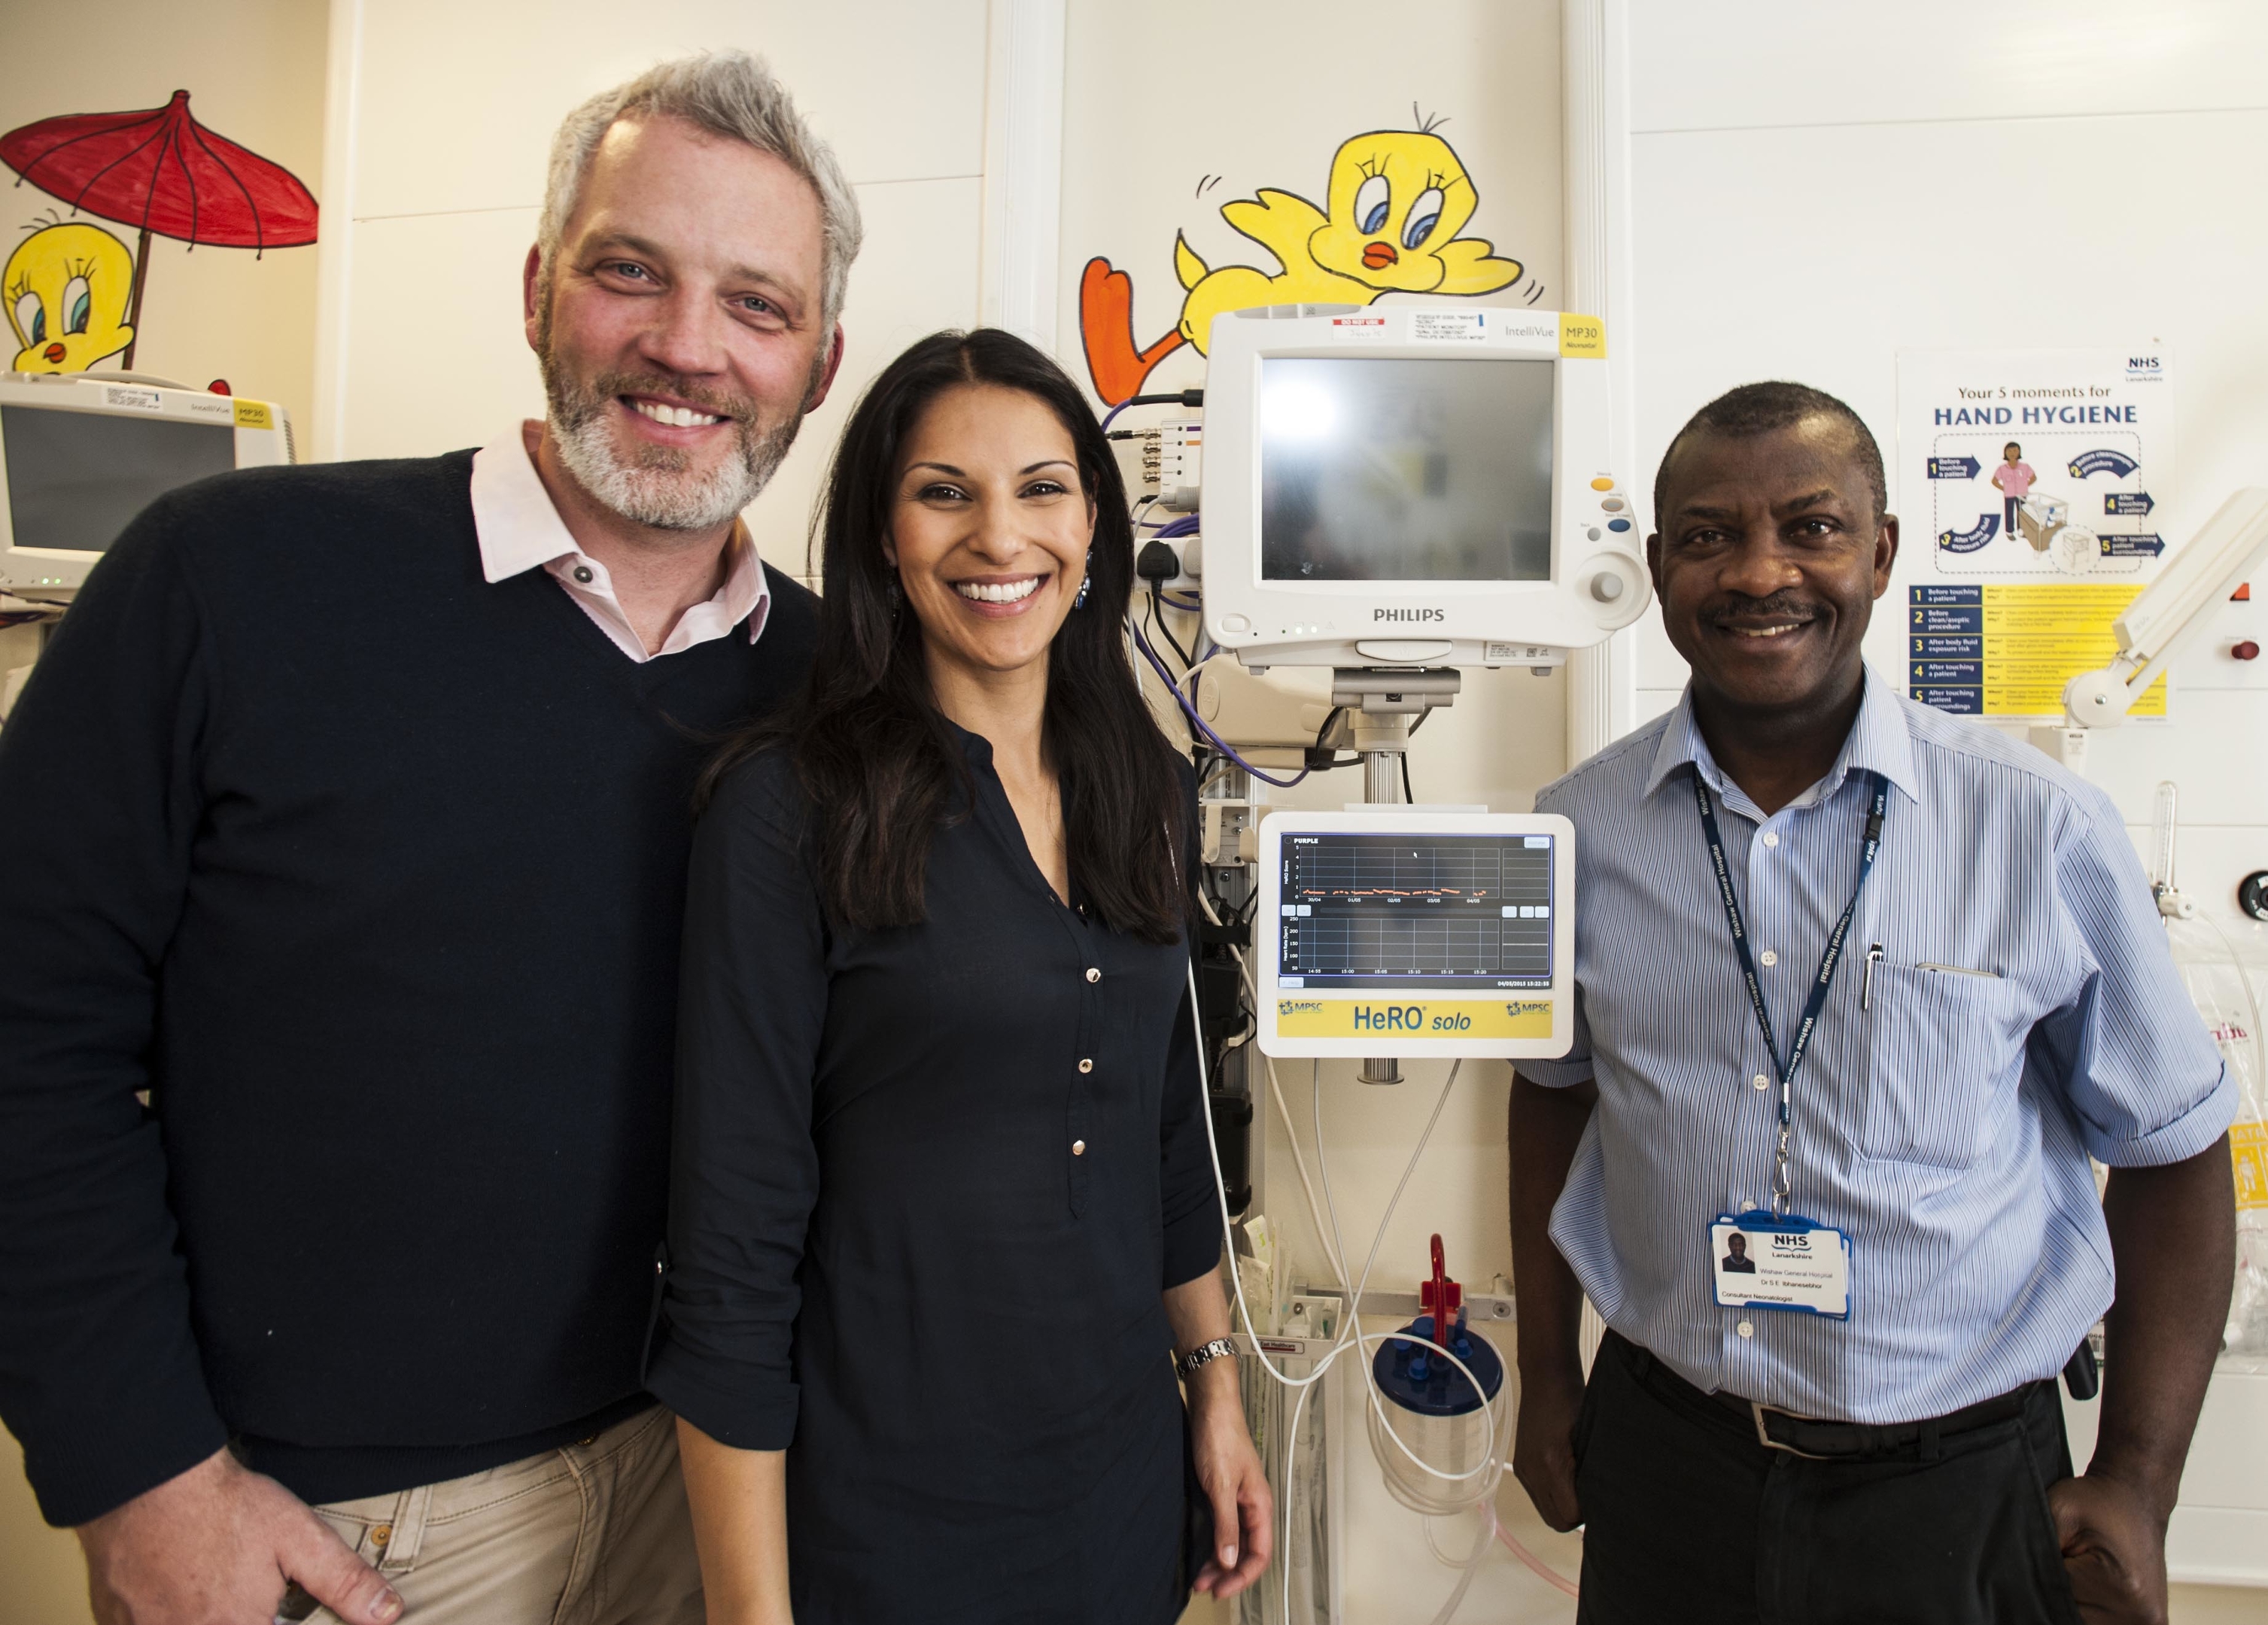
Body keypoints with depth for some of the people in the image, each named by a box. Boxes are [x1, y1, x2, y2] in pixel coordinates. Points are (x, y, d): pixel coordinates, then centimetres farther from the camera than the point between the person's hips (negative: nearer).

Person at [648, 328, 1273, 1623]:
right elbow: (733, 1233, -15)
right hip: (879, 1512, -5)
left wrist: (1218, 1392, 9)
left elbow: (1174, 1127, 8)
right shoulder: (788, 803, -15)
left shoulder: (1150, 791, 1)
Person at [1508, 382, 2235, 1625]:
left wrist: (2138, 1489, -3)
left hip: (1959, 1481, -1)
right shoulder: (1576, 829, -6)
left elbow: (2170, 1152, -2)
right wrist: (1546, 1379, 6)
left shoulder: (2042, 829, -12)